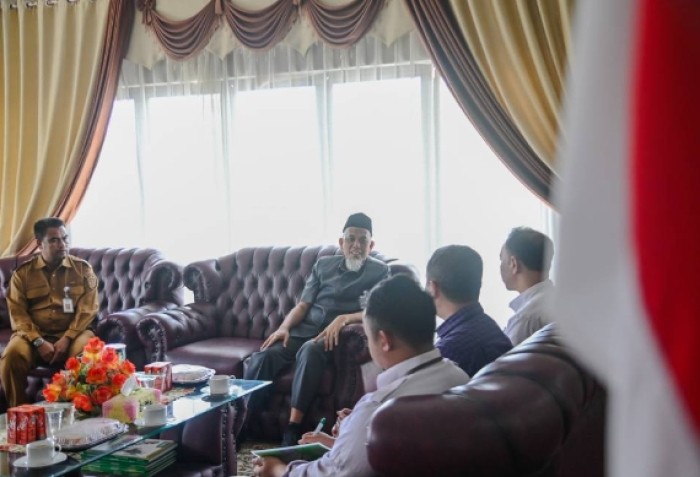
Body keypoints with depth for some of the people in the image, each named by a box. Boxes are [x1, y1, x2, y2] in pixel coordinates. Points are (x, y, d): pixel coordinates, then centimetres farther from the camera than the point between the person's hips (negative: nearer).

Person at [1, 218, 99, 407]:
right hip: (34, 335, 1)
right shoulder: (23, 273, 7)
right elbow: (17, 313, -1)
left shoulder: (83, 269, 7)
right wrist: (38, 342, -16)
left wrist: (67, 338, -15)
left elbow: (88, 309, -1)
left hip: (72, 333, -1)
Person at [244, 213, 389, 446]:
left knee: (310, 350, -38)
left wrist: (343, 319, -22)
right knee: (264, 356, -25)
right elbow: (302, 305, 14)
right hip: (304, 331, 4)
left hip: (335, 337, -4)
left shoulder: (379, 271, 8)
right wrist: (284, 327, -6)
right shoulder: (324, 265, 18)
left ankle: (293, 429, -37)